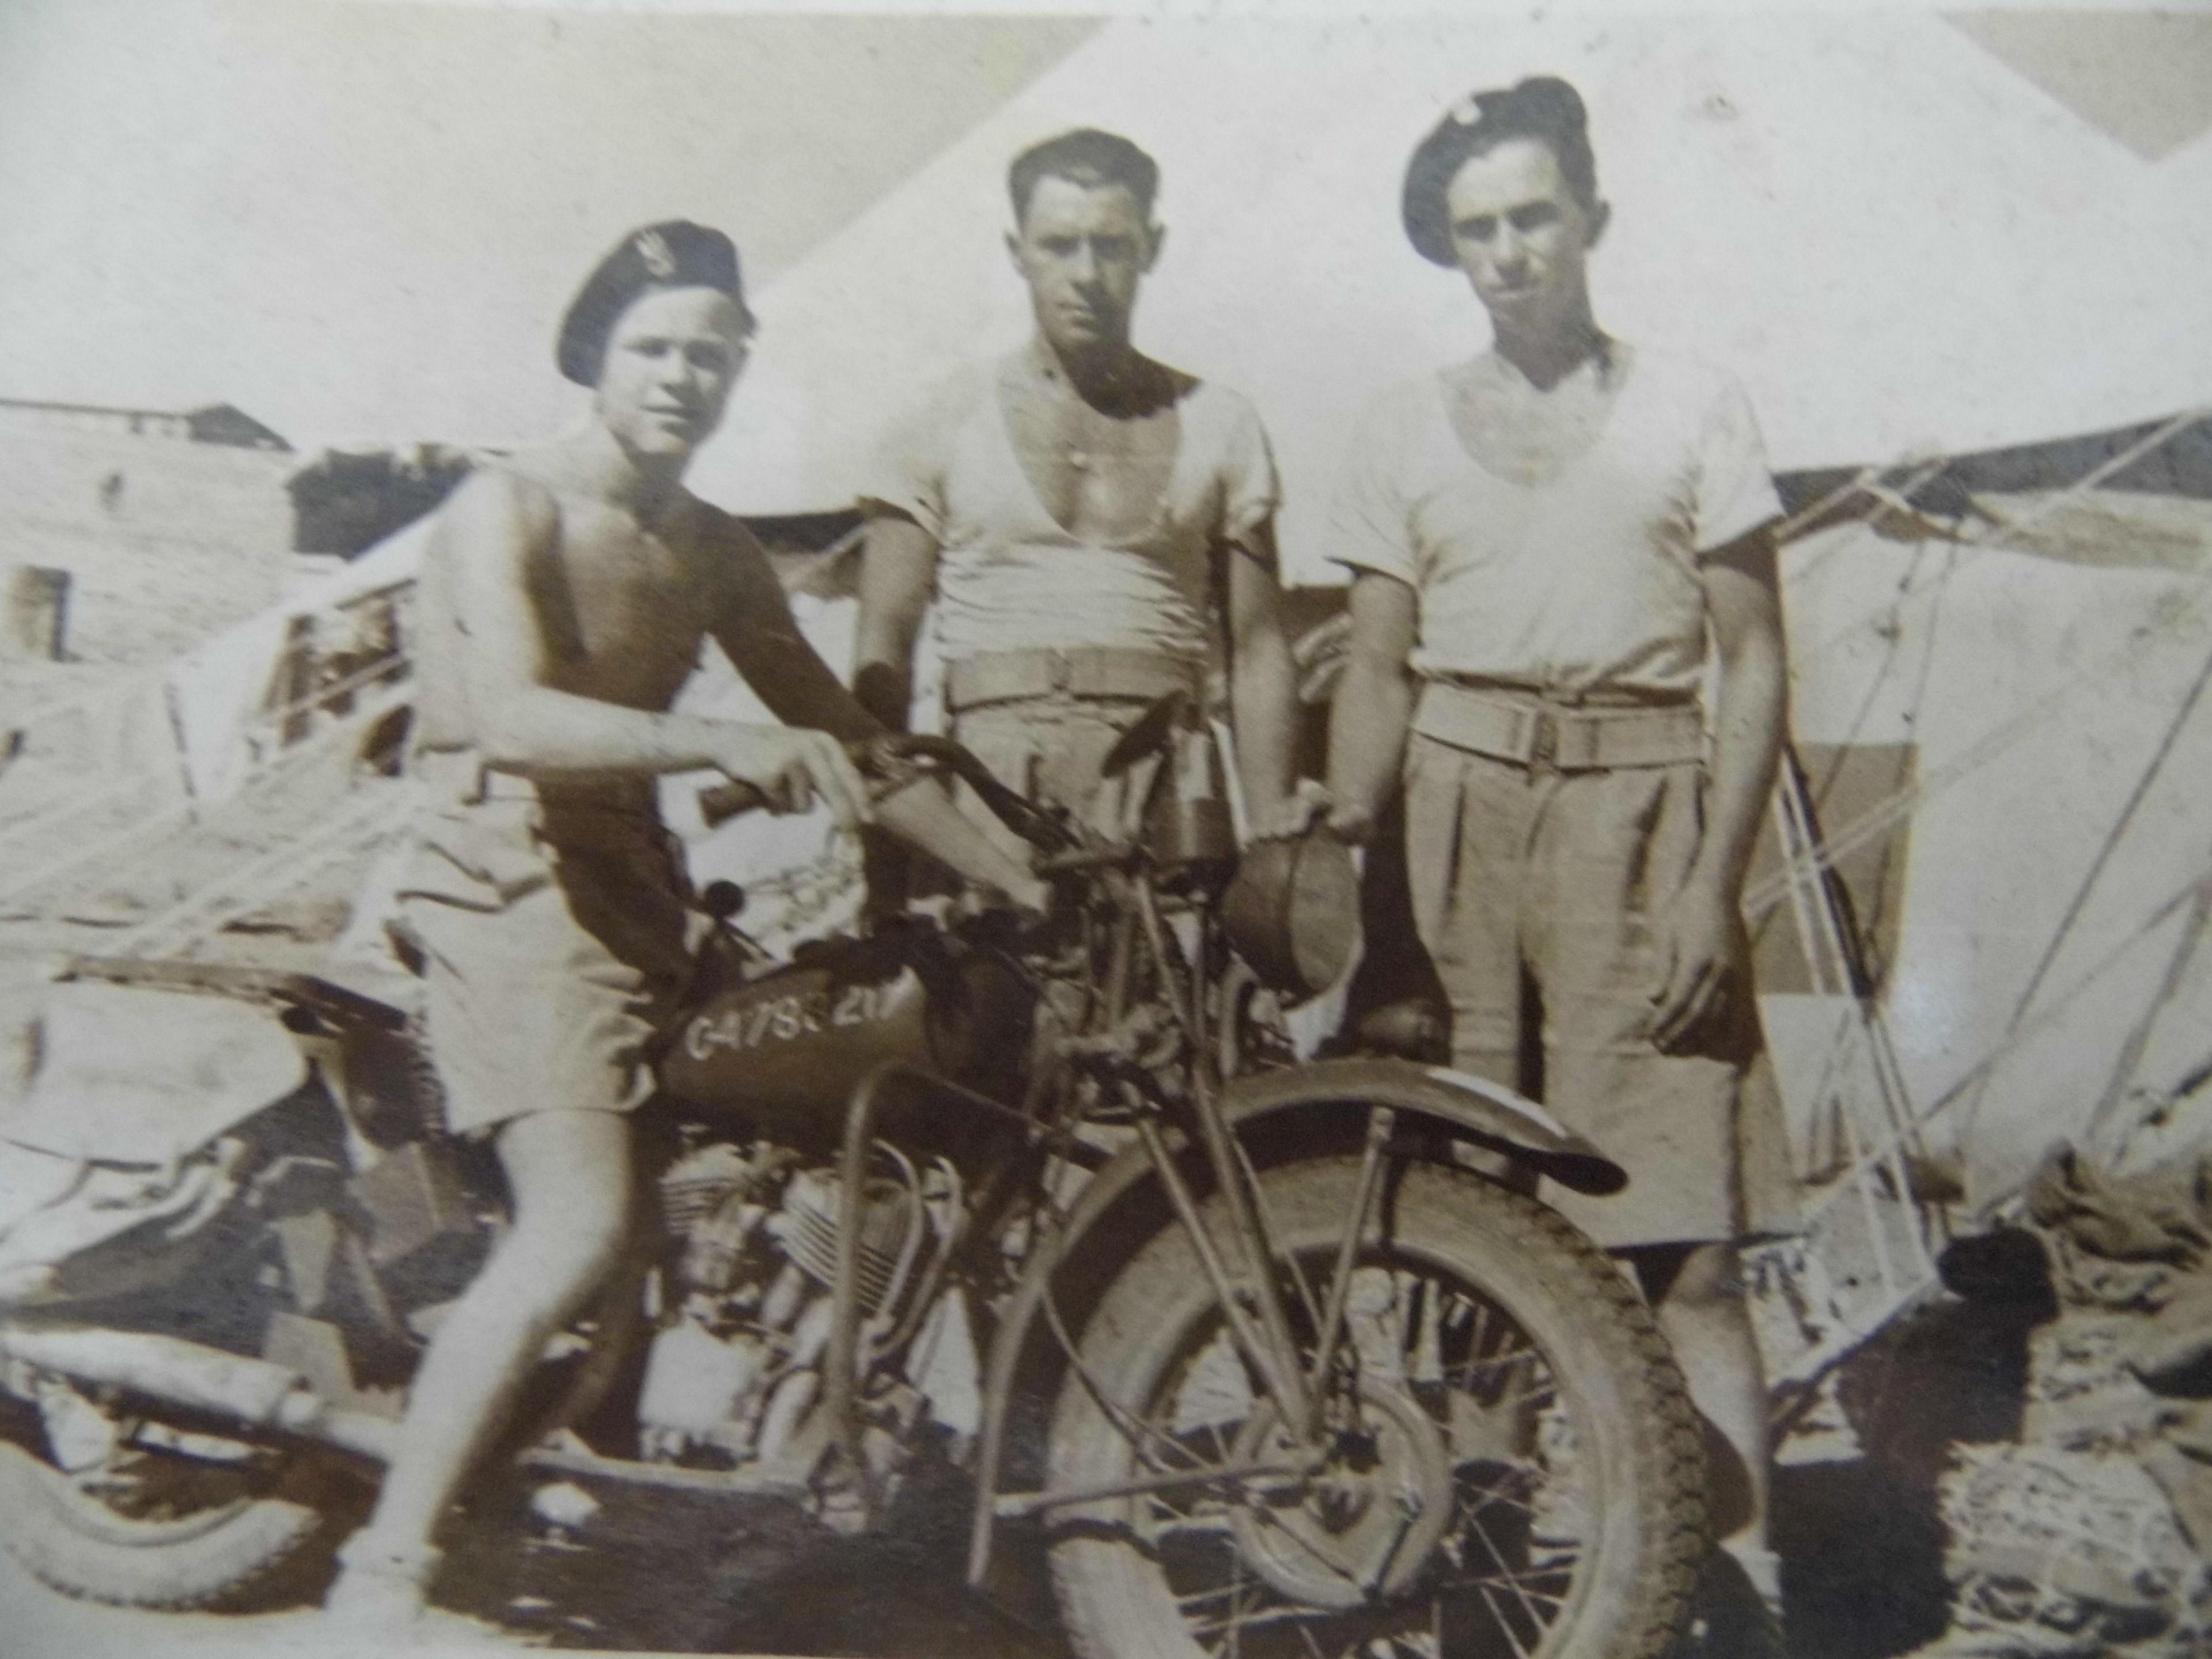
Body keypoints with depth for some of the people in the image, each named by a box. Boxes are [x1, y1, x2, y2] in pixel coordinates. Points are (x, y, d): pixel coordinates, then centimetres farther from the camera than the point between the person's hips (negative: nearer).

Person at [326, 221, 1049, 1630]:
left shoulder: (720, 554, 13)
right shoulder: (509, 505, -7)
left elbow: (845, 740, 12)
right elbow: (510, 718, -24)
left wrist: (1022, 878, 6)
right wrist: (722, 745, -39)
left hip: (636, 897, 8)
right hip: (516, 885, -8)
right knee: (581, 1223, -23)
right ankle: (383, 1573, -14)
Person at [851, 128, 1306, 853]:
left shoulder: (1219, 424, 14)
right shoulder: (944, 424, 12)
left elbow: (1257, 652, 11)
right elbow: (883, 646, 8)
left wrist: (1275, 830, 3)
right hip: (990, 783, -1)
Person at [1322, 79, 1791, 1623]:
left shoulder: (1692, 404, 7)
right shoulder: (1405, 426, 13)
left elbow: (1754, 664, 3)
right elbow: (1377, 672, 12)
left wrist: (1715, 882, -6)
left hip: (1636, 818, -2)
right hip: (1457, 815, 2)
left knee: (1682, 1243, -9)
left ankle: (1742, 1573, -2)